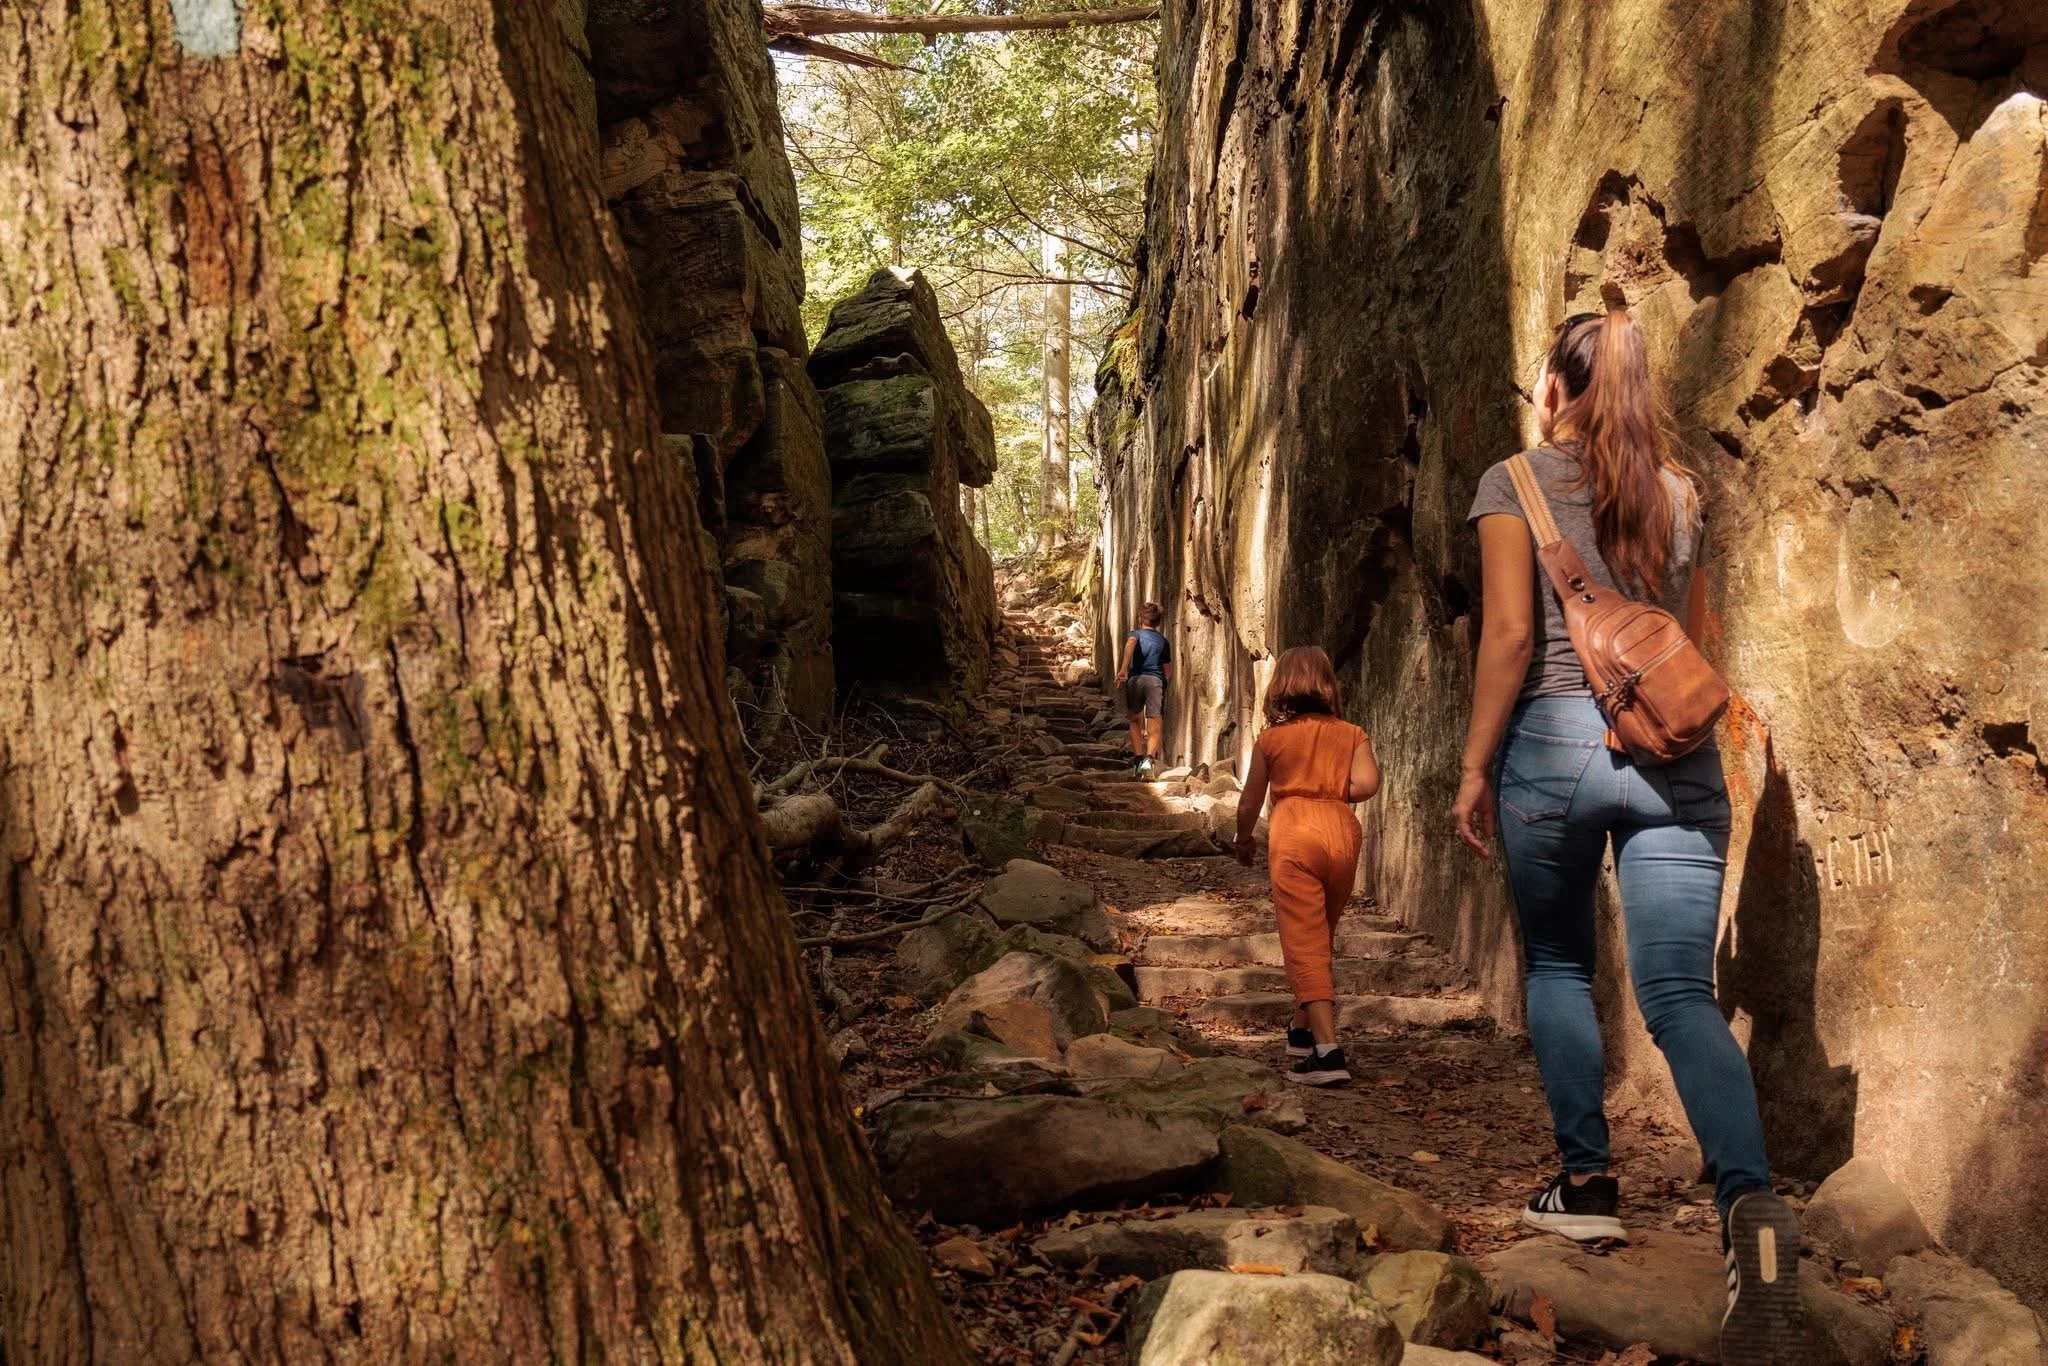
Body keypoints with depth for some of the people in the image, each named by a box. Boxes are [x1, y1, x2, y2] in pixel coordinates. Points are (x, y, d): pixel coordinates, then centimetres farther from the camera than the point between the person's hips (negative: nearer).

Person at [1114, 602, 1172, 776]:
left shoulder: (1135, 634, 11)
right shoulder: (1164, 642, 19)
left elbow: (1130, 644, -15)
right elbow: (1168, 673, 19)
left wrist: (1124, 668, -27)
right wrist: (1163, 687, 37)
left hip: (1135, 679, 0)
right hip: (1156, 681, 0)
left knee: (1135, 721, 20)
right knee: (1154, 727, -5)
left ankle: (1138, 759, 11)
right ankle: (1149, 758, -28)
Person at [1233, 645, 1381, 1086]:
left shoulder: (1271, 739, 7)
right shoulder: (1351, 735, 10)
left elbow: (1250, 803, 12)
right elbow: (1366, 783, -6)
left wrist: (1243, 841, 31)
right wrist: (1336, 794, 16)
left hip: (1293, 833, -3)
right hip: (1342, 831, 3)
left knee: (1304, 942, -7)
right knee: (1322, 936, 21)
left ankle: (1327, 1050, -19)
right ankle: (1303, 1030, 35)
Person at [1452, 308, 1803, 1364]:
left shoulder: (1514, 483, 0)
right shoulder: (1679, 492, 14)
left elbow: (1510, 632, -8)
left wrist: (1474, 767, -3)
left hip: (1555, 740, -3)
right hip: (1677, 751, 3)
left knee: (1557, 965, 18)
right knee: (1680, 992, -3)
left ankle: (1586, 1183, 19)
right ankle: (1751, 1204, -24)